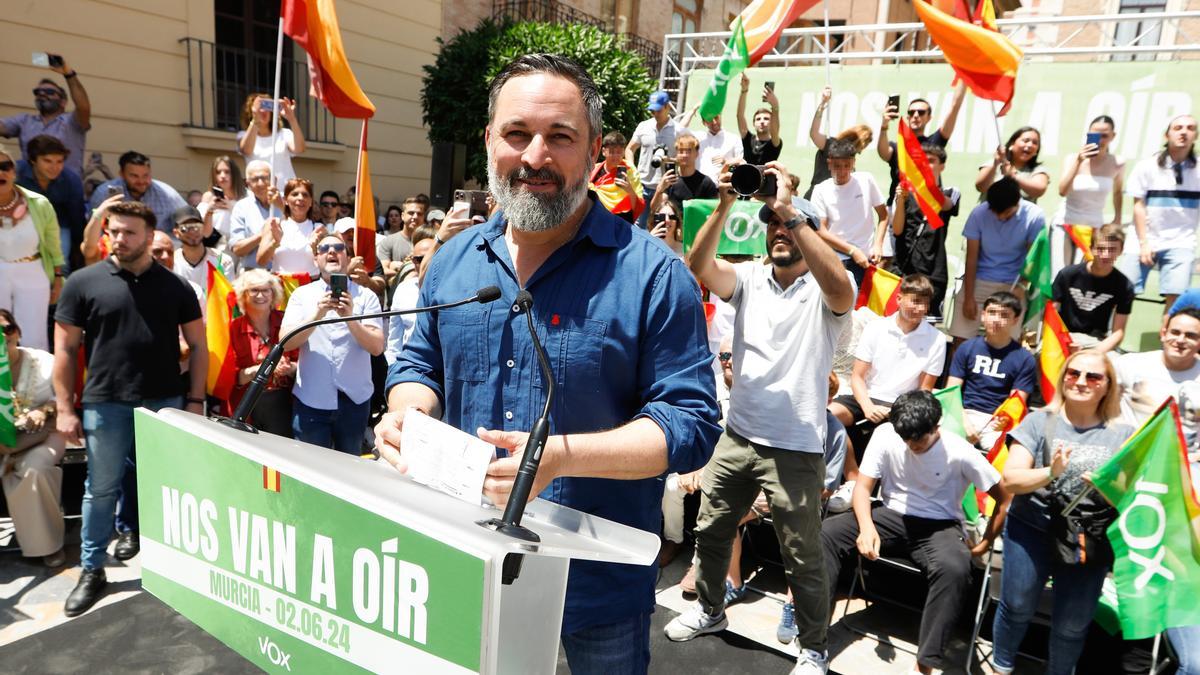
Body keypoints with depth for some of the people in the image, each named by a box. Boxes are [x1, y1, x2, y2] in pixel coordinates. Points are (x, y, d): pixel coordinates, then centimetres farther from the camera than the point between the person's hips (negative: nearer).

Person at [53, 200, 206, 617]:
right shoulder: (84, 282, -1)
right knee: (101, 488, 8)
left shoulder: (175, 287, 2)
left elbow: (198, 345, 6)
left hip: (165, 401, 1)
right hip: (105, 403, -1)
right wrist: (64, 408, -3)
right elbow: (65, 349, 1)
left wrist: (196, 400, 1)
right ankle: (92, 571, 21)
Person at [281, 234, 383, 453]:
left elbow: (377, 347, -8)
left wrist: (350, 318, -23)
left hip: (354, 399, 0)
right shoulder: (301, 294, 5)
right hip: (310, 400, 0)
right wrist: (317, 314, -20)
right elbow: (286, 342, -7)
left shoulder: (366, 296, 1)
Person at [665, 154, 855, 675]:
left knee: (802, 557, 7)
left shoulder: (823, 293, -8)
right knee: (710, 530, 18)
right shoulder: (749, 279, 4)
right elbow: (698, 266, -12)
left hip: (795, 447, -5)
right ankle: (709, 610, 42)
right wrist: (724, 205, -25)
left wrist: (789, 209, -34)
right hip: (738, 435, 5)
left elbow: (840, 286, -33)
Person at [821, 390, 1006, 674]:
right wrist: (867, 526, -25)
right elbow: (863, 486, -6)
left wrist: (985, 544, 0)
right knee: (827, 532, -22)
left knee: (955, 569, -38)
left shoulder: (960, 452, -15)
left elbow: (1005, 499, -5)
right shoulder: (885, 435, -9)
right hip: (891, 516, 3)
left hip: (940, 526, -2)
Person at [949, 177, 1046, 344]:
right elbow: (971, 258, -4)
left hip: (1013, 285, 0)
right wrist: (968, 297, -7)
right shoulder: (979, 213, -9)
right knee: (960, 338, -6)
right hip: (978, 281, 1)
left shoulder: (1035, 216, -10)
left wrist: (1020, 290, -15)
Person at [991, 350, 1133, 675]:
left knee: (1072, 625, 5)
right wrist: (1049, 473, -26)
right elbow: (1009, 480, -8)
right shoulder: (1039, 421, -1)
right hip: (1032, 529, -1)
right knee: (1017, 608, 4)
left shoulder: (1123, 436, 5)